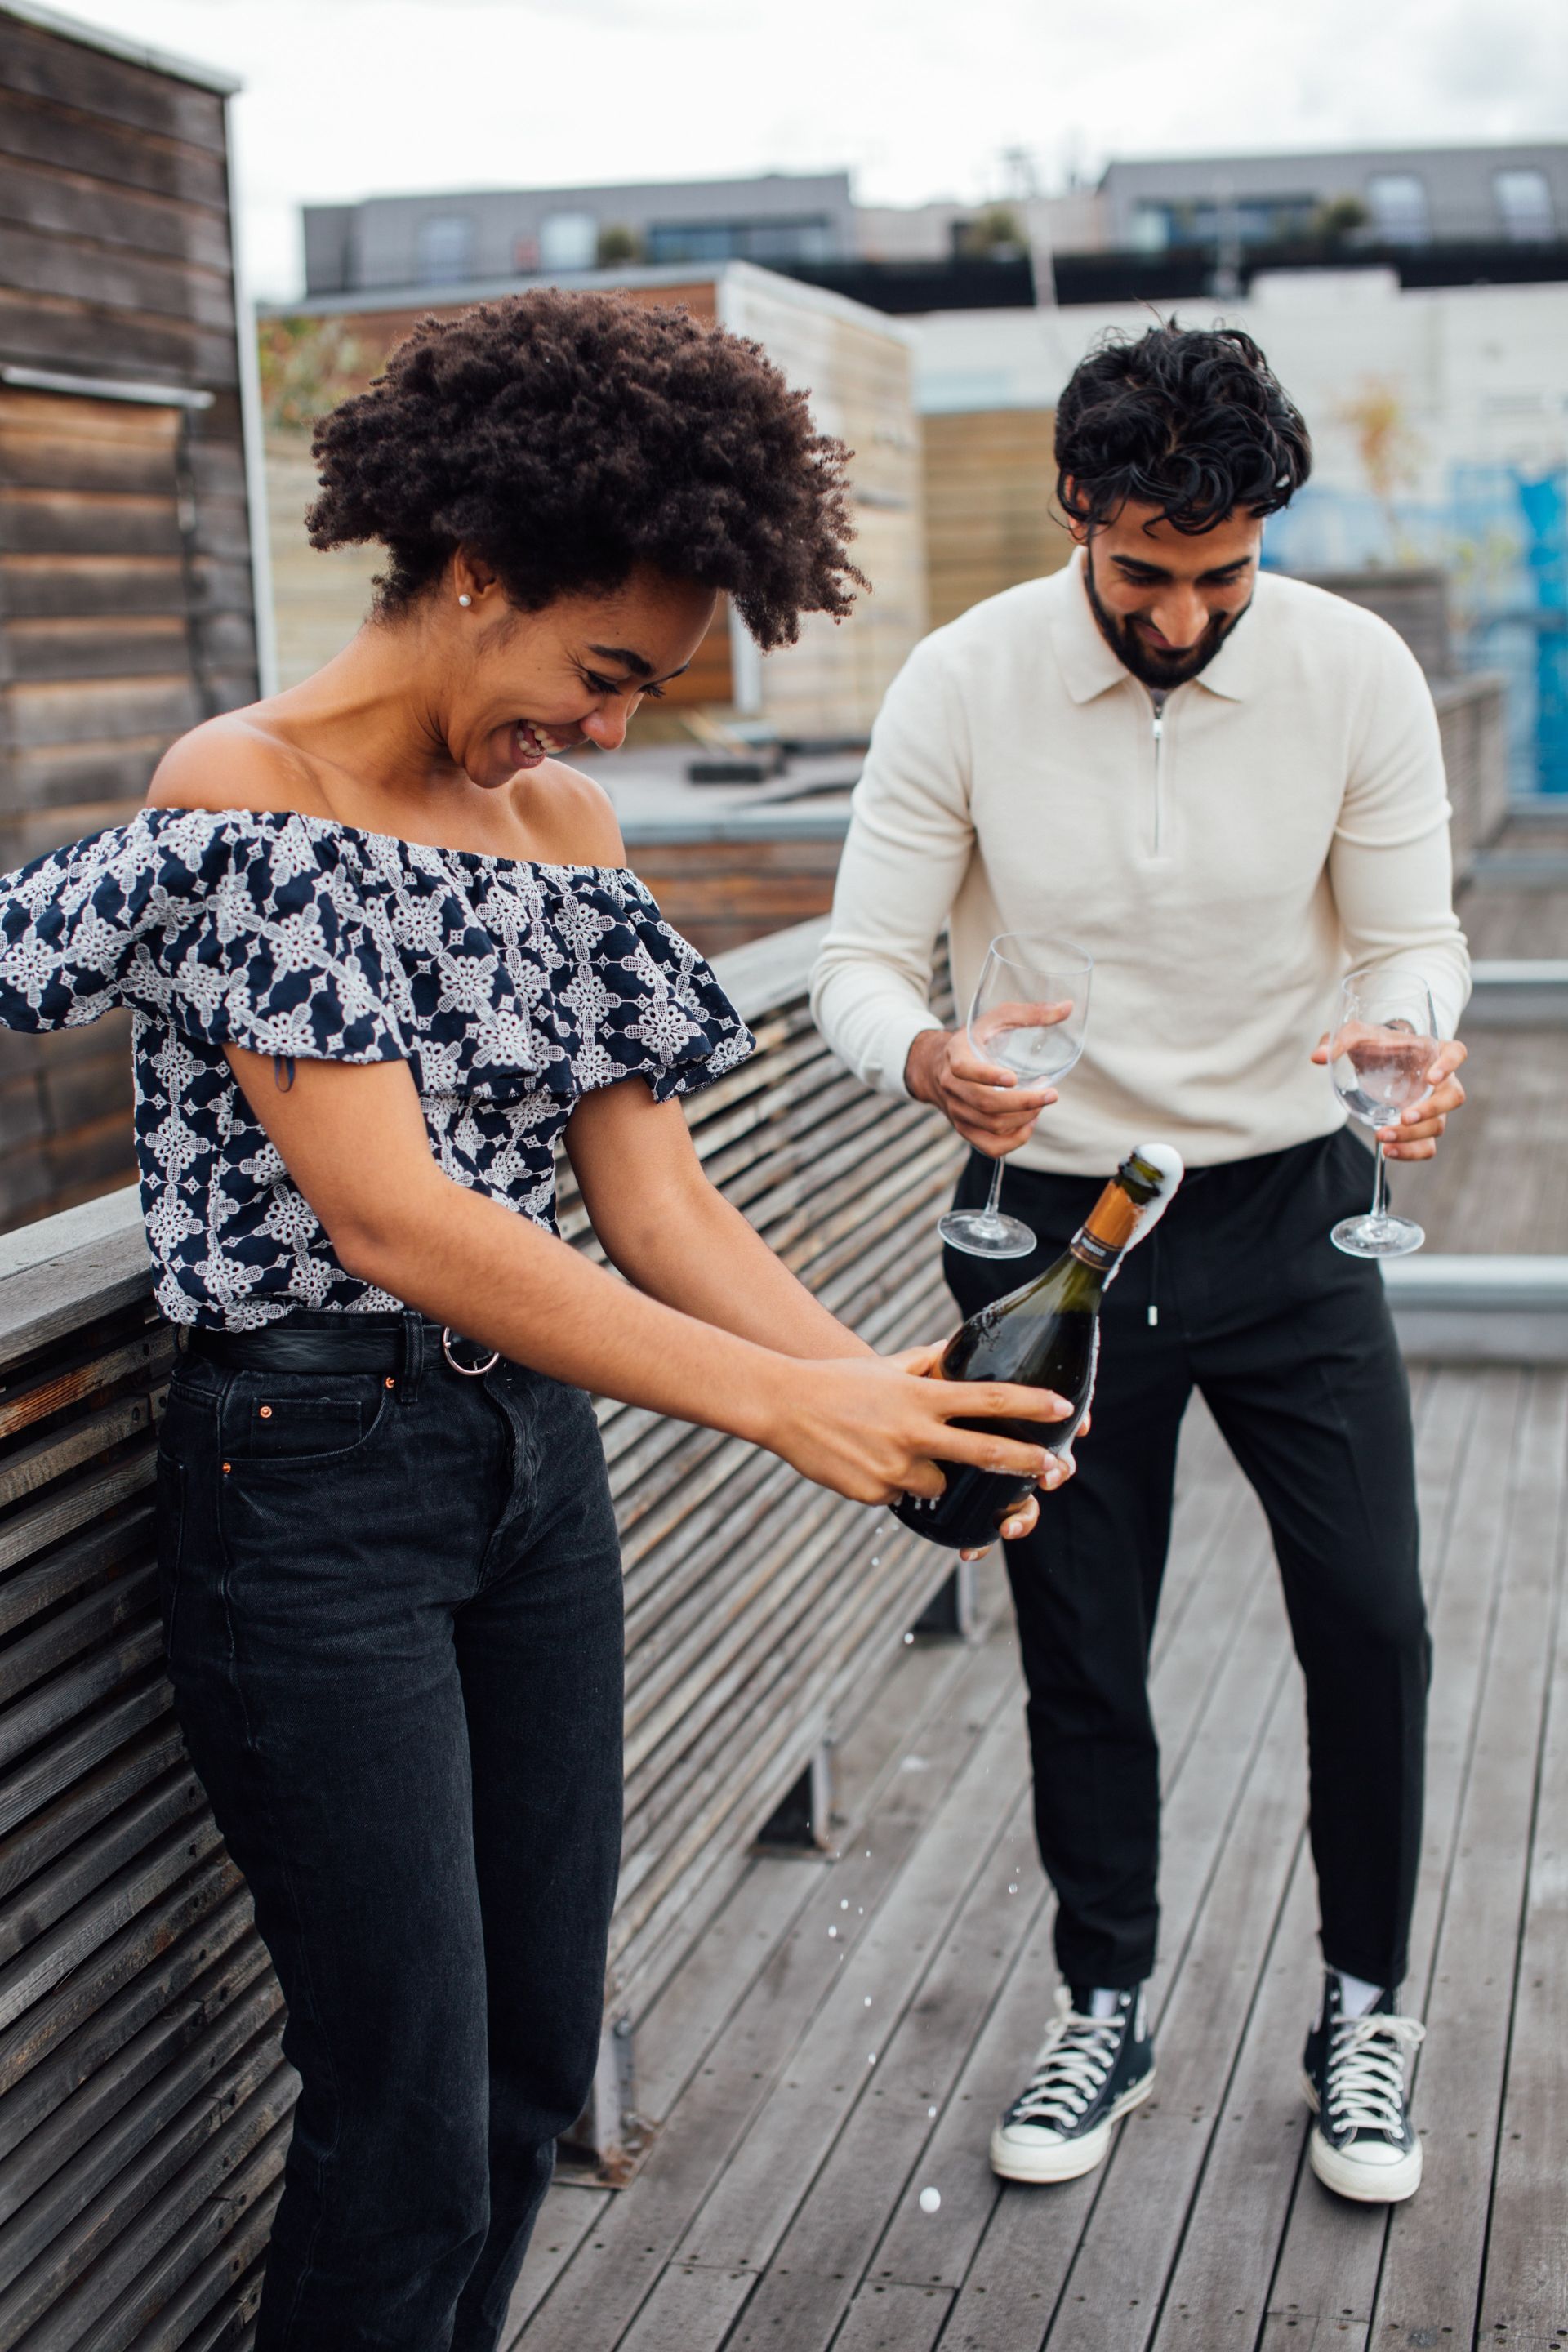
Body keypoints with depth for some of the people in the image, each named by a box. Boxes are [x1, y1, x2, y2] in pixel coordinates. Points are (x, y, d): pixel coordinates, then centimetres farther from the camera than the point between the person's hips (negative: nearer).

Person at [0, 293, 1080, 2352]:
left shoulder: (566, 827, 8)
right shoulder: (244, 795, -15)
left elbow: (655, 1197, 5)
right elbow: (389, 1213, -24)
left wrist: (889, 1394, -11)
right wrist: (779, 1401, -27)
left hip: (535, 1449, 8)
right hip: (315, 1473, -7)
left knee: (541, 2067, 15)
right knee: (411, 2125, 0)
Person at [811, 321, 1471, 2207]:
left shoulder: (1355, 671, -11)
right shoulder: (966, 684, -14)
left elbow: (1413, 938, -4)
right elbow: (861, 961, -10)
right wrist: (927, 1062, -34)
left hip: (1286, 1213, 1)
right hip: (1053, 1223, 0)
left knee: (1370, 1623, 0)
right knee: (1080, 1659, 10)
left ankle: (1362, 2009, 24)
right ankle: (1104, 2012, 32)